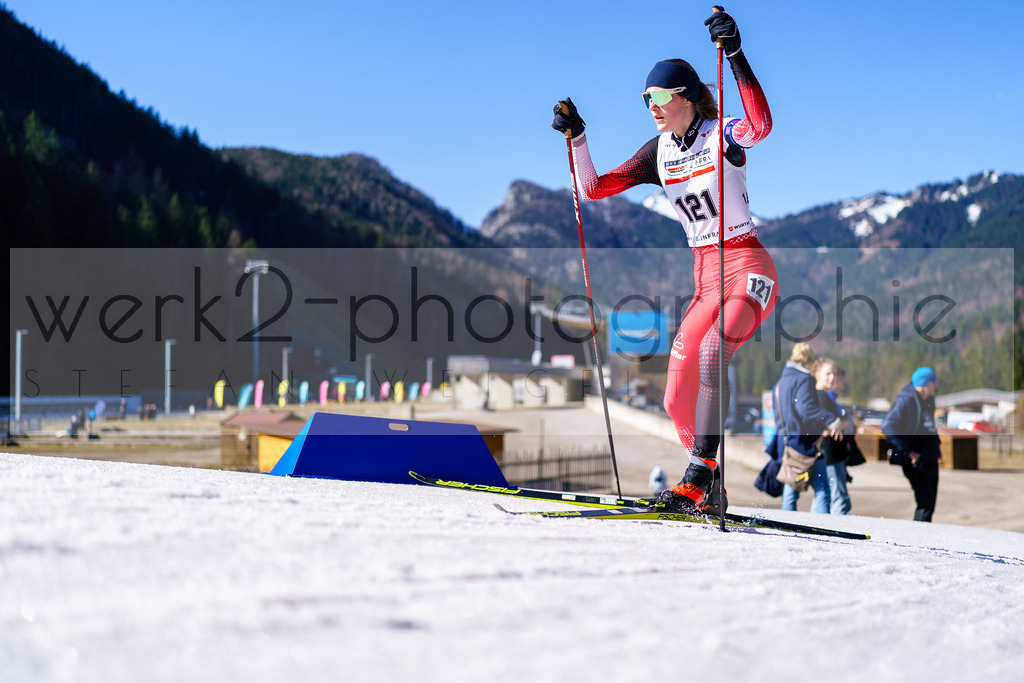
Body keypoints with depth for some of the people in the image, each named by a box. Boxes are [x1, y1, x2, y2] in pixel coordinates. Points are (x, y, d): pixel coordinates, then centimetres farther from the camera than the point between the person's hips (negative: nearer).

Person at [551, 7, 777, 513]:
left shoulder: (721, 135, -7)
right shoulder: (659, 152, 10)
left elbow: (761, 125, -32)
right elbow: (593, 189, 9)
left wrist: (735, 56, -38)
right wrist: (575, 136, -4)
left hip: (748, 269, -7)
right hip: (704, 277, 7)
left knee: (711, 352, -34)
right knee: (678, 401, -1)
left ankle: (698, 481, -32)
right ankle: (711, 485, 19)